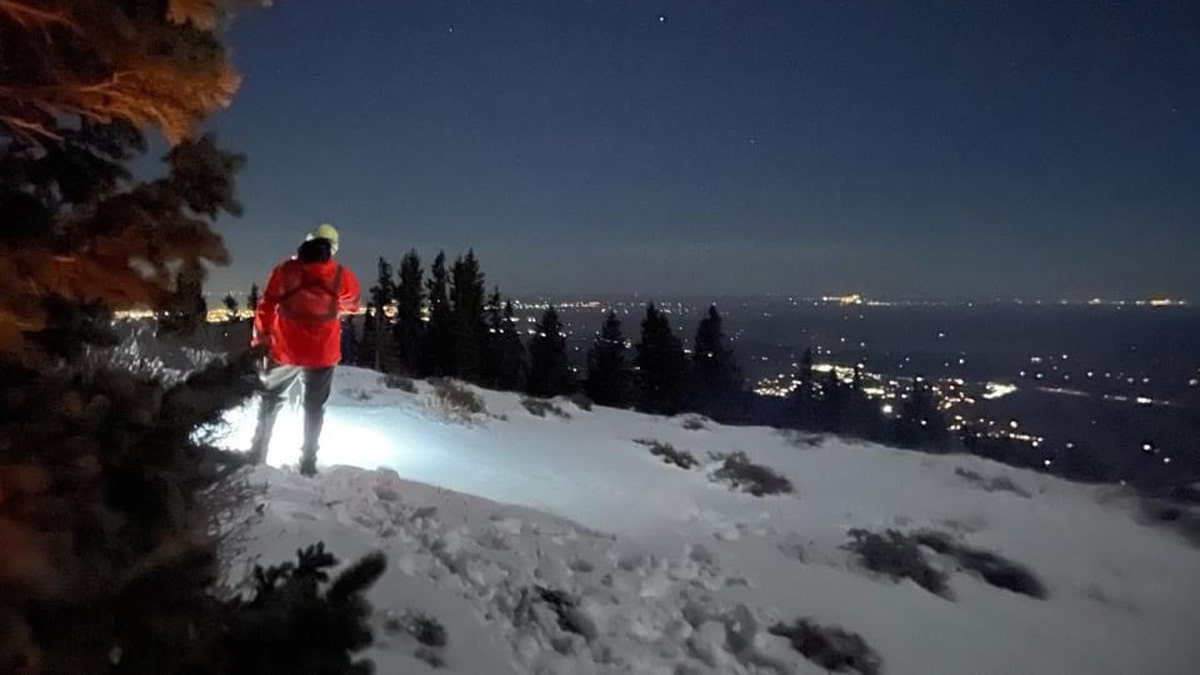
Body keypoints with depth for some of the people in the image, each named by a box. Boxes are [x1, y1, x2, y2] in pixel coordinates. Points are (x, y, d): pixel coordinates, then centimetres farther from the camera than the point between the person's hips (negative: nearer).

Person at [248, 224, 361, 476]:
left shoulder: (285, 270, -8)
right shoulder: (341, 277, -8)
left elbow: (266, 307, -3)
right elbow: (352, 305, 10)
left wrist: (260, 339, 8)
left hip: (284, 350, 0)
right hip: (322, 353, 0)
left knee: (270, 401, 21)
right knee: (314, 408, 15)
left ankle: (256, 456, 23)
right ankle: (308, 463, 17)